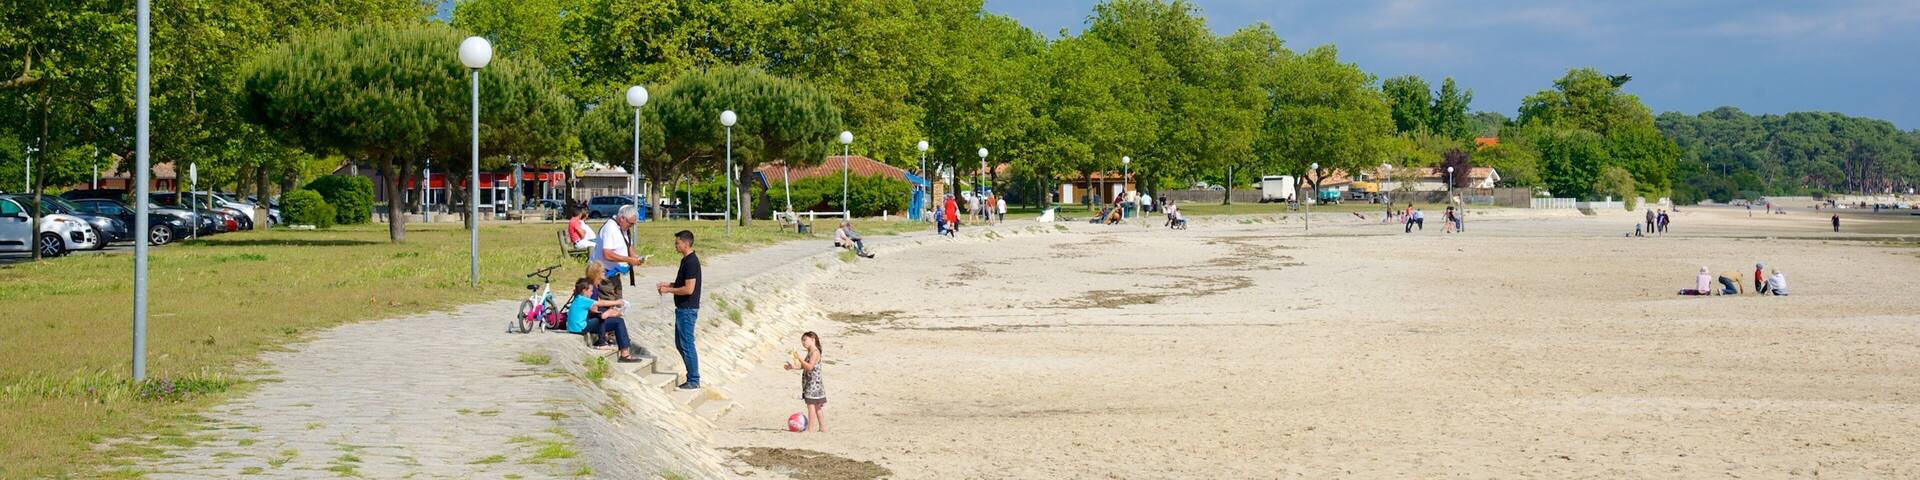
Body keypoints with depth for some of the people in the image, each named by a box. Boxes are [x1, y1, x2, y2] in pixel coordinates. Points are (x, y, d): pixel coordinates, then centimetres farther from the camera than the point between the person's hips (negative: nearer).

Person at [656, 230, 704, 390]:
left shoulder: (691, 262, -20)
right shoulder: (686, 260, 12)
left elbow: (689, 289, -24)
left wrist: (669, 290, -13)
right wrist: (669, 284, 9)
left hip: (688, 309, -10)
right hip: (682, 308, 10)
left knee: (687, 345, -4)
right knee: (680, 344, 15)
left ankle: (693, 381, 3)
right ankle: (692, 376, 21)